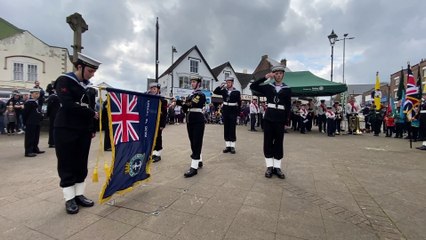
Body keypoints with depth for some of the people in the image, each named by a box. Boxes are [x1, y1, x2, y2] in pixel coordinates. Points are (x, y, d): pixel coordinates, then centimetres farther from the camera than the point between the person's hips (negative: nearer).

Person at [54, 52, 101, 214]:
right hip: (66, 130, -6)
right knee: (67, 165, 2)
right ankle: (69, 199, 12)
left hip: (84, 130, 6)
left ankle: (79, 194, 20)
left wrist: (92, 128, 9)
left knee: (81, 164, 9)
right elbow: (68, 105, -19)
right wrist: (92, 113, -13)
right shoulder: (64, 81, -6)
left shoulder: (86, 85, 12)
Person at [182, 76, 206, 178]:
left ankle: (194, 167, -7)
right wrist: (182, 104, -3)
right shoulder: (189, 95, 18)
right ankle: (199, 161, 27)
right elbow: (185, 109, 15)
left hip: (198, 121, -8)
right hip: (190, 121, 8)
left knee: (197, 143, -7)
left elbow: (193, 104, -22)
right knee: (193, 143, 12)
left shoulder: (201, 95, -5)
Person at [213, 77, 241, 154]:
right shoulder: (224, 90, 6)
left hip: (233, 111, -3)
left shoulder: (237, 92, -3)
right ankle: (227, 146, 14)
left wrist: (238, 112, -7)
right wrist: (221, 85, -9)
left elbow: (239, 103, -2)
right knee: (226, 129, 6)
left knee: (232, 129, -1)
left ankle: (232, 146, 7)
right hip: (225, 111, 4)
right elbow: (215, 92, 1)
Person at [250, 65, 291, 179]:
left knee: (278, 143, 5)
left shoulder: (287, 89, 6)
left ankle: (277, 167, 15)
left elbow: (288, 106, 5)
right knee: (268, 142, 3)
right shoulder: (268, 87, 6)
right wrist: (265, 77, -7)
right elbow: (252, 86, -2)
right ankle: (269, 167, 13)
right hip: (268, 118, 0)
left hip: (280, 119, 0)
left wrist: (286, 121, -1)